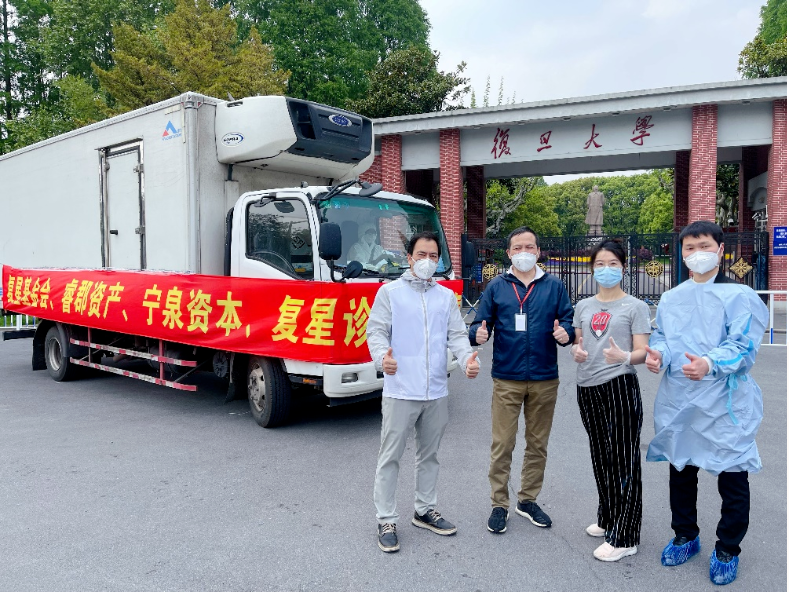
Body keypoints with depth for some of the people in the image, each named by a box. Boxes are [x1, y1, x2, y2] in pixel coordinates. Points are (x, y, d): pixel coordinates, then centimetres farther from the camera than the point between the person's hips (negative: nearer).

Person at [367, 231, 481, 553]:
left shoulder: (447, 296, 11)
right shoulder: (390, 292, -1)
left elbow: (456, 334, 6)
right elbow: (376, 330, -7)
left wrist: (467, 358, -15)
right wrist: (382, 356, -28)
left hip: (436, 393, 5)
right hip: (400, 391, -4)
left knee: (429, 455, 17)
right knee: (390, 457, 2)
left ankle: (424, 510, 34)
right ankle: (386, 520, 15)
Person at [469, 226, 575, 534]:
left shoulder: (554, 286, 7)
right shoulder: (496, 287, 5)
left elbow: (569, 321, 5)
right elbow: (480, 323, 3)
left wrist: (566, 333, -17)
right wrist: (477, 334, -19)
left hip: (545, 380, 2)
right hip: (506, 379, -1)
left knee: (538, 444, 13)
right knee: (502, 445, 1)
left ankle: (528, 500, 30)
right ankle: (500, 504, 16)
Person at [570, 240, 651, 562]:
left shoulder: (635, 306, -2)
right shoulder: (583, 306, 13)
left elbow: (642, 352, -7)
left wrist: (624, 356, -29)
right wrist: (576, 351, -7)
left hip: (620, 386, -5)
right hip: (587, 387, 6)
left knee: (623, 459, -3)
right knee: (600, 456, 16)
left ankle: (624, 537, 6)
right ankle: (607, 519, 33)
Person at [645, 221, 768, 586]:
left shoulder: (739, 296, -7)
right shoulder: (670, 298, 12)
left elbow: (744, 347, -16)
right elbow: (661, 336, 14)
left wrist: (710, 364, -33)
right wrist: (657, 353, -9)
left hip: (725, 405, -5)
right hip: (678, 403, 5)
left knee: (732, 479, 6)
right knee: (680, 470, 16)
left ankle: (727, 550, 27)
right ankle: (685, 536, 37)